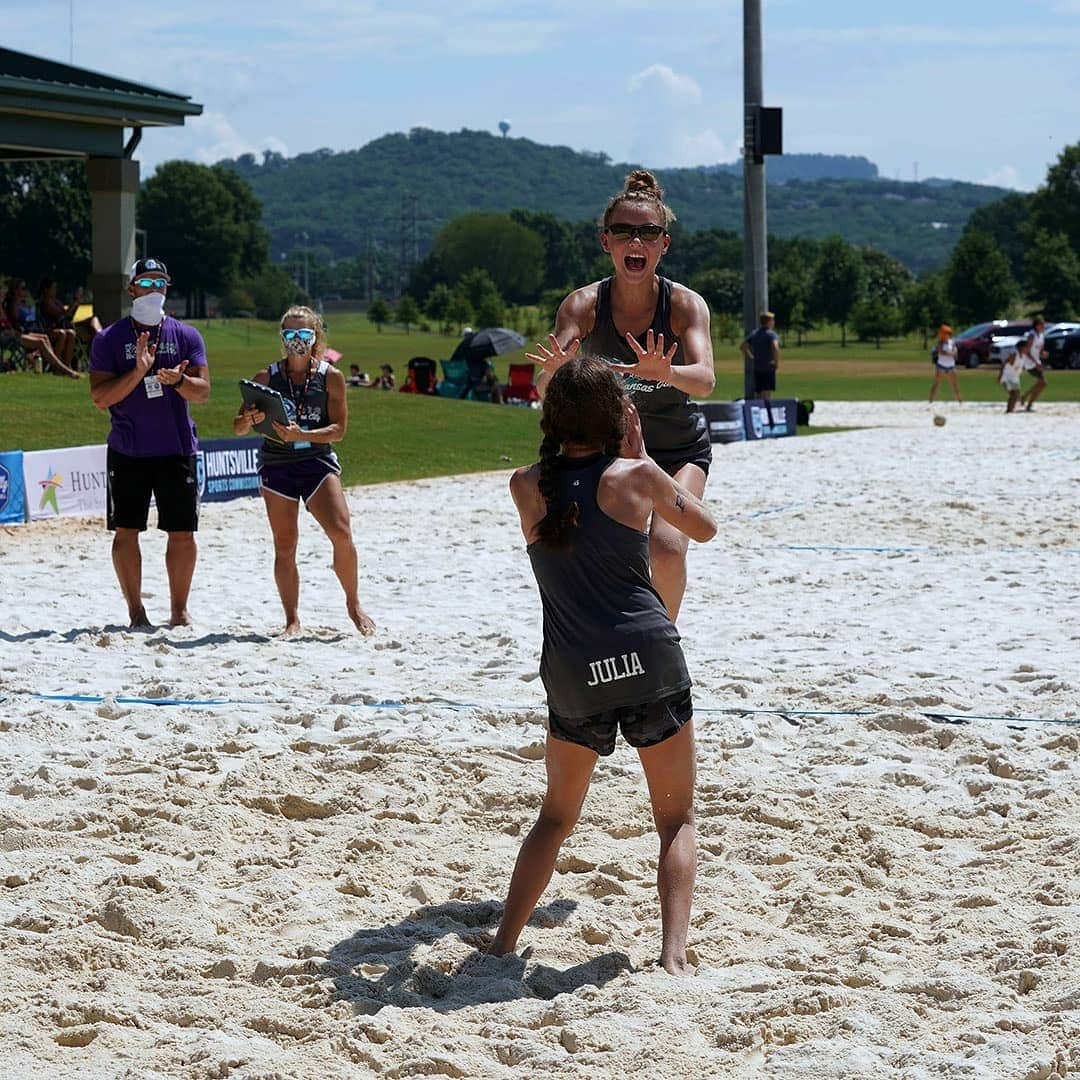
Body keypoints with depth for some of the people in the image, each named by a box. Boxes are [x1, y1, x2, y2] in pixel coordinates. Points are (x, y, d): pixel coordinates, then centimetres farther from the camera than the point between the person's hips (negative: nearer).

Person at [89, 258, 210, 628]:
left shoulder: (186, 335, 5)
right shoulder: (109, 339, 1)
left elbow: (203, 392, -1)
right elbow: (100, 397, -7)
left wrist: (178, 380, -22)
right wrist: (138, 371, -19)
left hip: (177, 448, 1)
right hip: (127, 452, -1)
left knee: (182, 533, 2)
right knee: (126, 531, 0)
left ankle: (179, 610, 13)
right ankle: (135, 609, 11)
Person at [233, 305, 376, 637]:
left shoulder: (331, 377, 0)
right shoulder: (266, 378, 2)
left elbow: (338, 429, -5)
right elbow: (238, 428, 4)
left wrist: (302, 435, -21)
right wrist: (250, 420, -19)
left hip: (318, 460, -1)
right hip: (276, 464, 1)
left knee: (341, 534, -15)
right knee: (284, 546, -1)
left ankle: (353, 605, 4)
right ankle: (292, 619, 7)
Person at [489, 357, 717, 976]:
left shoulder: (526, 488, 5)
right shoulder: (635, 476, -2)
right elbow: (704, 528, 15)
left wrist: (625, 458, 25)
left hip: (573, 672, 3)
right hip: (649, 658, -2)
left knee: (557, 816, 23)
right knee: (677, 821, 10)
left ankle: (502, 945, 16)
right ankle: (674, 956, -6)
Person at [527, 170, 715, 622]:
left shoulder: (685, 304, -19)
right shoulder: (583, 305, -16)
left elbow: (705, 380, -35)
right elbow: (543, 390, -26)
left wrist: (664, 373, -56)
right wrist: (556, 373, -50)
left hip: (681, 452, -2)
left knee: (666, 548, -22)